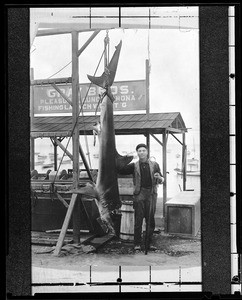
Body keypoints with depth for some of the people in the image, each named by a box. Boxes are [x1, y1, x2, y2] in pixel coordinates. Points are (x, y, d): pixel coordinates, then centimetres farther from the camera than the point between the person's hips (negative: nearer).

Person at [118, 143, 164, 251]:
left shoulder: (154, 165, 12)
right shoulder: (134, 166, 9)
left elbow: (161, 181, 15)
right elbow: (120, 170, 0)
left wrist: (159, 177, -7)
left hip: (151, 194, 1)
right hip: (139, 194, -1)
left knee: (151, 220, 3)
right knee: (138, 220, -3)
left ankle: (149, 243, 13)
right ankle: (137, 244, 3)